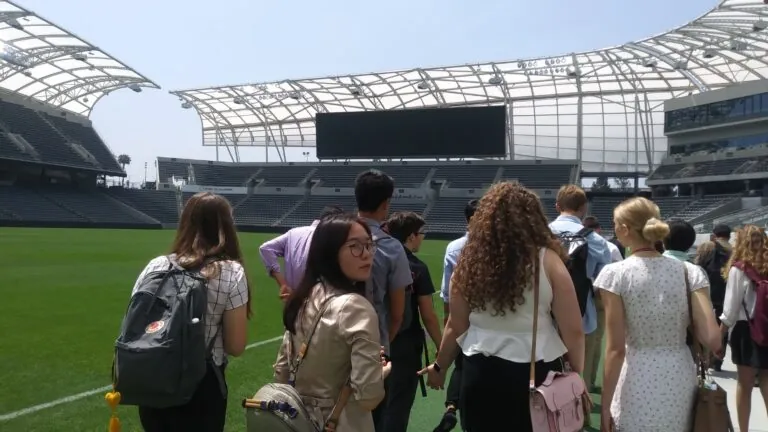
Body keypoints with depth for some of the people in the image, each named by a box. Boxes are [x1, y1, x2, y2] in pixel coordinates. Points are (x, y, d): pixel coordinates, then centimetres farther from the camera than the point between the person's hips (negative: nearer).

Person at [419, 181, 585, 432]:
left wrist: (440, 366, 19)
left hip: (482, 374, 2)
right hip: (537, 374, -1)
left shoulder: (471, 261, -5)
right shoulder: (547, 261, -11)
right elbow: (573, 331, -9)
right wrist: (577, 374, 8)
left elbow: (456, 326, 2)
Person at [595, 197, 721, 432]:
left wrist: (605, 406, -4)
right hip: (681, 381, 4)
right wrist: (683, 325, 10)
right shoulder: (689, 271, -4)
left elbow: (616, 349, -12)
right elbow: (713, 340, -11)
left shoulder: (615, 273, -12)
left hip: (638, 386, -3)